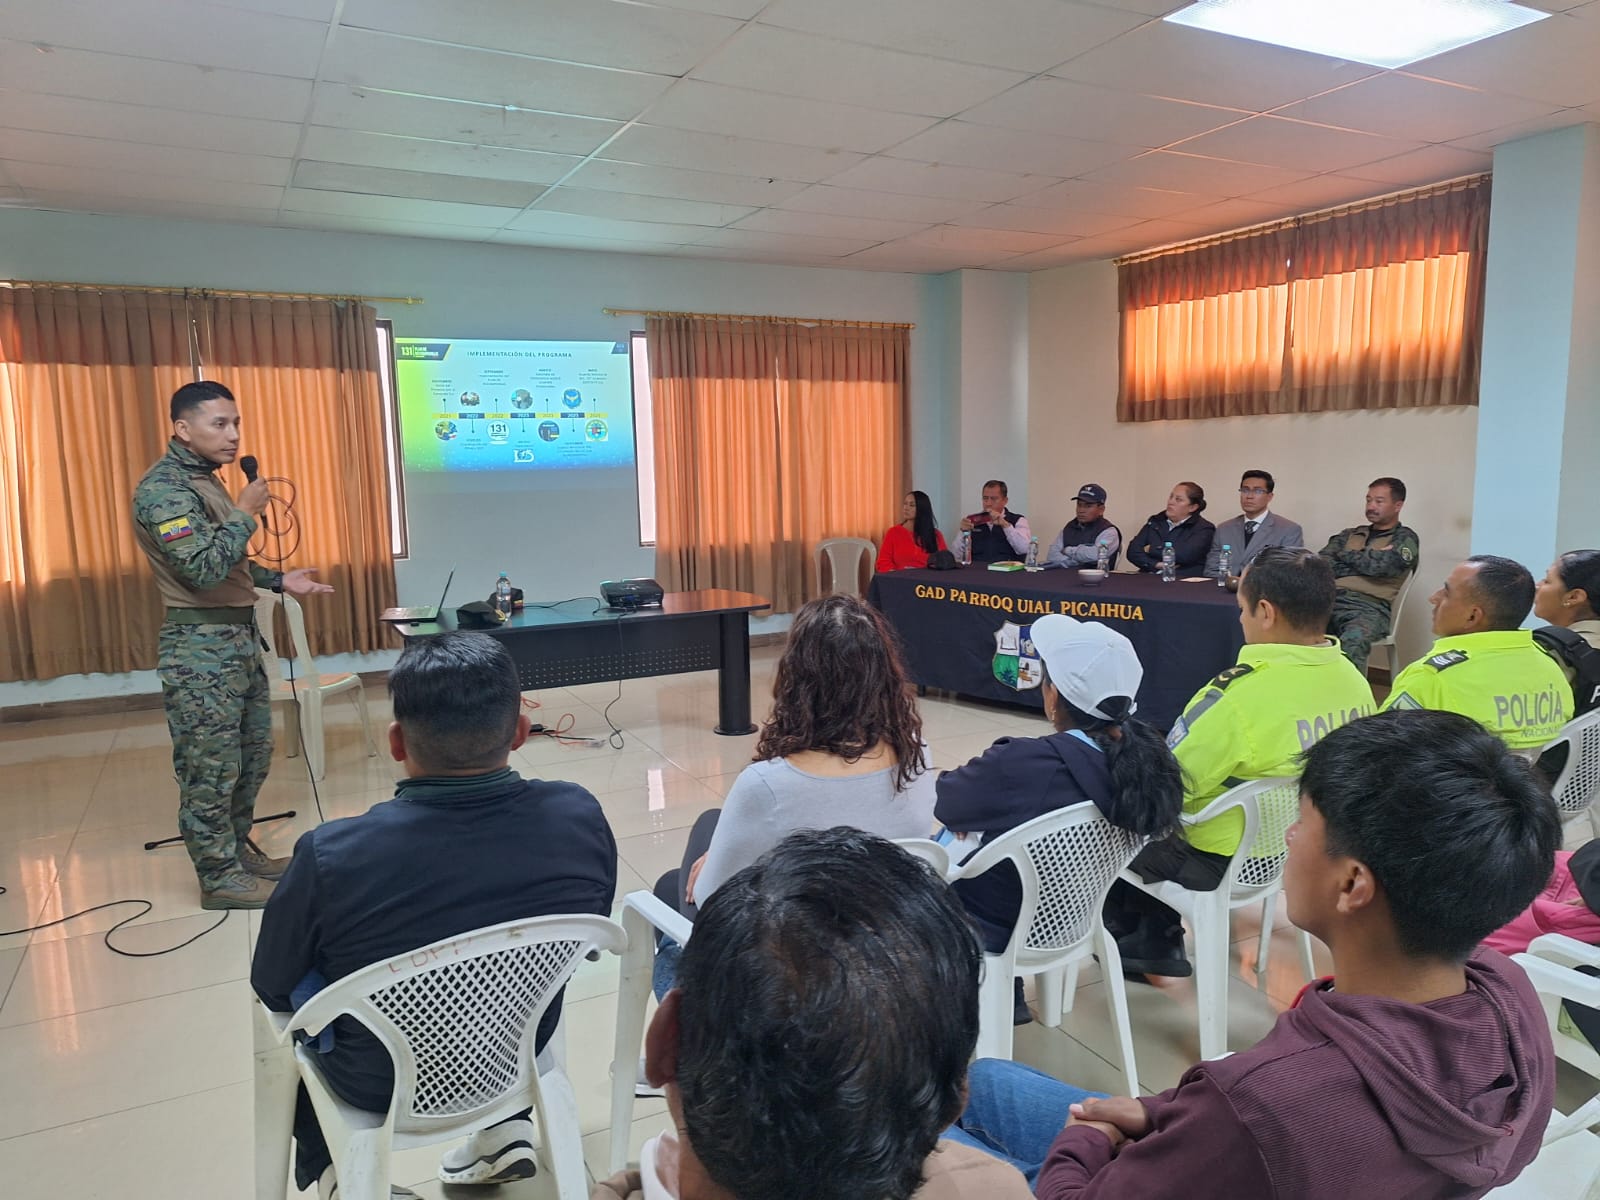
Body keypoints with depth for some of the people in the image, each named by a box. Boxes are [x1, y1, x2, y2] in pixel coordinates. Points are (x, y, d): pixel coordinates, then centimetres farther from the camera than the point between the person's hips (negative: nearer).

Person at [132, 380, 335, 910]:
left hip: (239, 635, 10)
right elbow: (204, 570, -26)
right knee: (211, 767, 0)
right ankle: (220, 878, 11)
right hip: (200, 645, -10)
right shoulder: (163, 489, -16)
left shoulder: (204, 480, 16)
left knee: (254, 753, 17)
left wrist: (279, 580, 14)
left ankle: (238, 851, 31)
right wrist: (246, 512, -17)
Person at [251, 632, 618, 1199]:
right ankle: (508, 1124, 28)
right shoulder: (580, 817, -24)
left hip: (379, 1084, -2)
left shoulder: (331, 856, -31)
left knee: (296, 991, 26)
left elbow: (272, 986, -10)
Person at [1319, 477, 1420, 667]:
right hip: (1330, 599, 4)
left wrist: (1345, 555, 11)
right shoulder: (1349, 535, 27)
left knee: (1351, 644, -39)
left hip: (1369, 607, -4)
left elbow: (1378, 565, -6)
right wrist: (1361, 563, -2)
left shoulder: (1405, 539, 13)